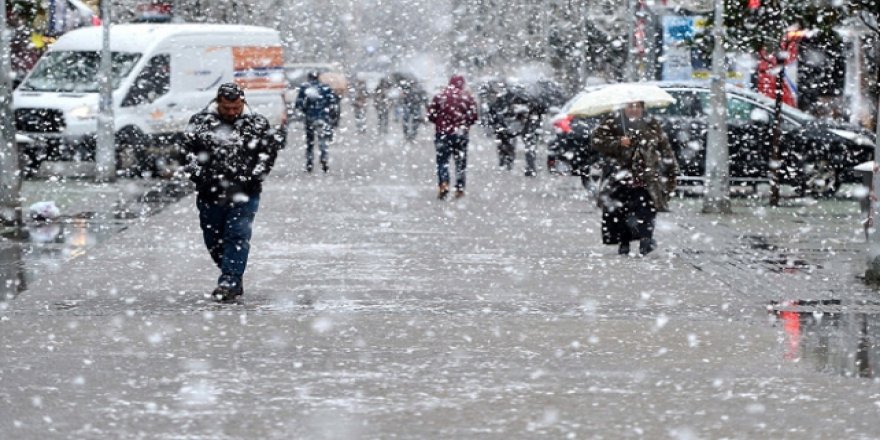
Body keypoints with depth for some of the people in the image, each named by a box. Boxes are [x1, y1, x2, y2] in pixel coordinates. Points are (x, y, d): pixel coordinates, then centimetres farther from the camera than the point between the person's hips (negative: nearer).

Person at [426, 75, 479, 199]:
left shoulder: (440, 96, -2)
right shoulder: (467, 97, -2)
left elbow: (431, 115, -2)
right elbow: (473, 116, -3)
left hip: (442, 133, 0)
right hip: (461, 133, 0)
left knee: (442, 159, 6)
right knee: (460, 161, 10)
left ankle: (443, 184, -13)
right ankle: (460, 188, 10)